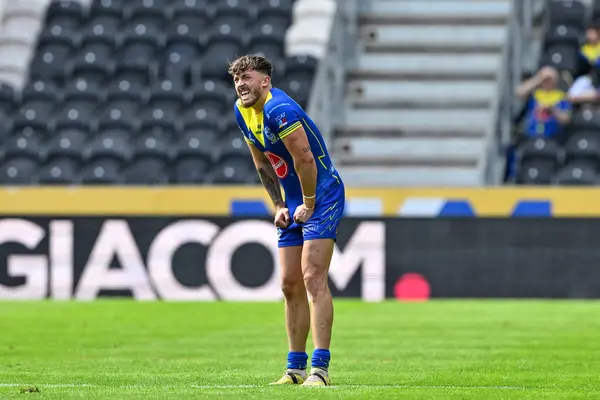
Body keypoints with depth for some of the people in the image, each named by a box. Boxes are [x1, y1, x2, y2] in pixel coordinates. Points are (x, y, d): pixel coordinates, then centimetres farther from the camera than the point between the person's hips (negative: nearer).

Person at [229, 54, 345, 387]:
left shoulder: (279, 109, -23)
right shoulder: (242, 111, 6)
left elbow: (305, 159, -23)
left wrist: (309, 205, -13)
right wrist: (279, 206, 11)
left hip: (322, 196, -9)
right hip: (295, 204, 9)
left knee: (313, 278, -17)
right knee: (290, 285, 9)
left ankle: (320, 368, -21)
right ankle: (296, 368, 16)